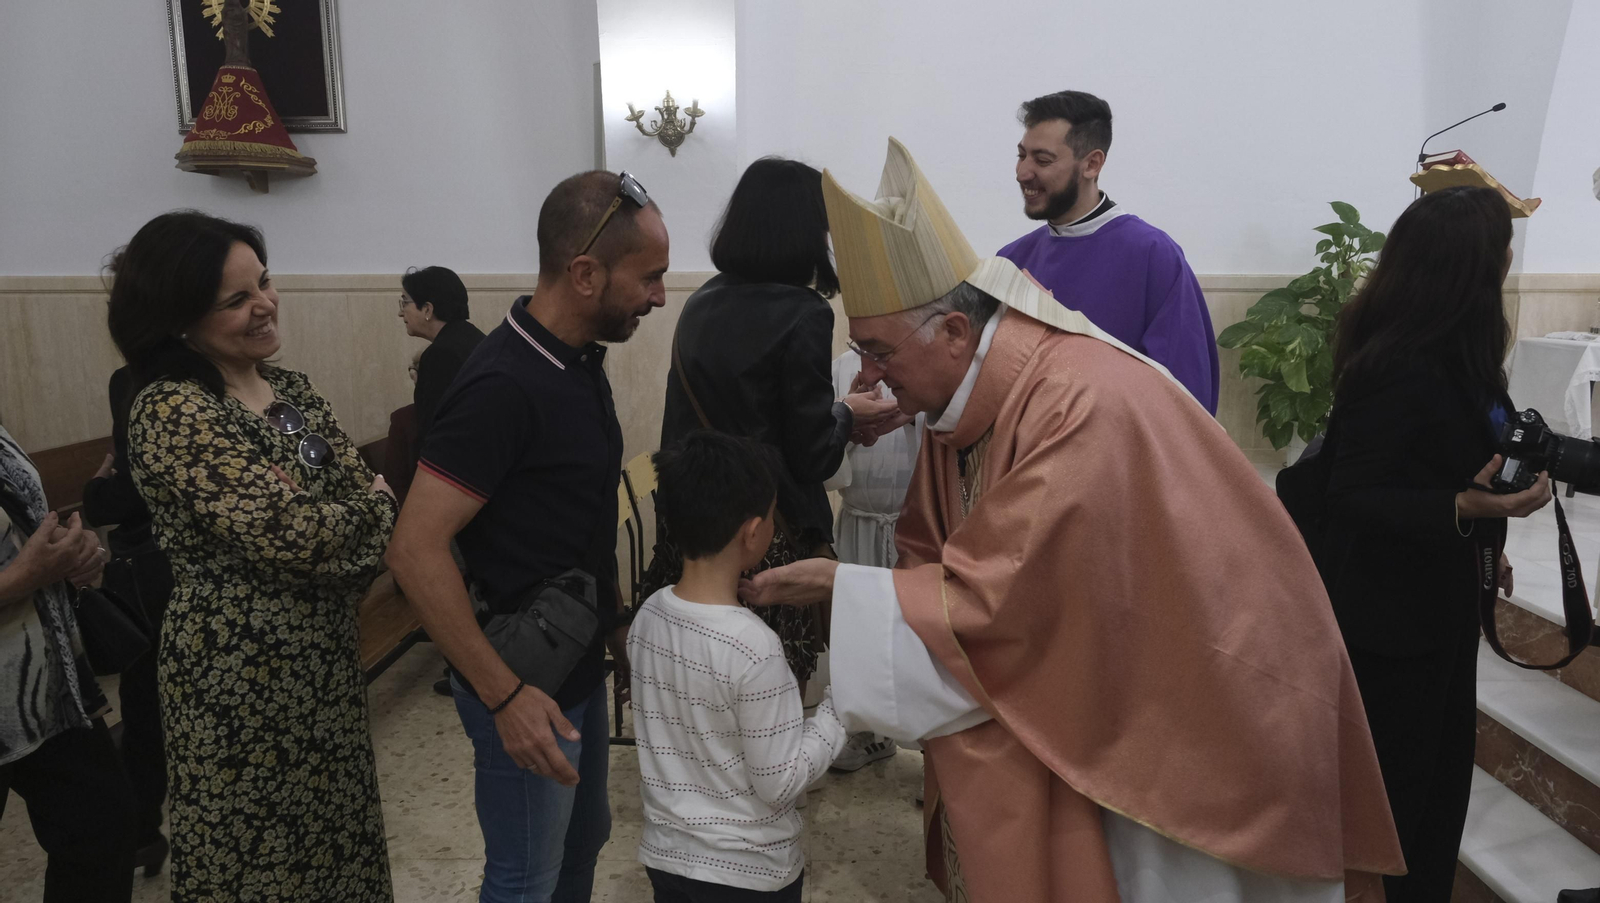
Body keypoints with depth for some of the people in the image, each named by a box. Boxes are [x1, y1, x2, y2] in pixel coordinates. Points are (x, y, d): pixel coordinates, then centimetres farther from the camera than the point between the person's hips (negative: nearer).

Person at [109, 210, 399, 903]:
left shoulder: (290, 389, 5)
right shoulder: (171, 411, -19)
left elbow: (362, 487, 2)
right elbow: (293, 531, -27)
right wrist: (376, 506, -9)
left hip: (326, 651, 7)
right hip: (242, 670, -7)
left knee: (335, 826, 21)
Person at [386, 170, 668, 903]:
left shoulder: (581, 362, 3)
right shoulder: (502, 386, -25)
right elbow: (415, 552, -26)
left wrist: (616, 628, 14)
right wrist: (504, 695, -25)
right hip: (526, 681, -8)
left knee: (585, 835, 25)